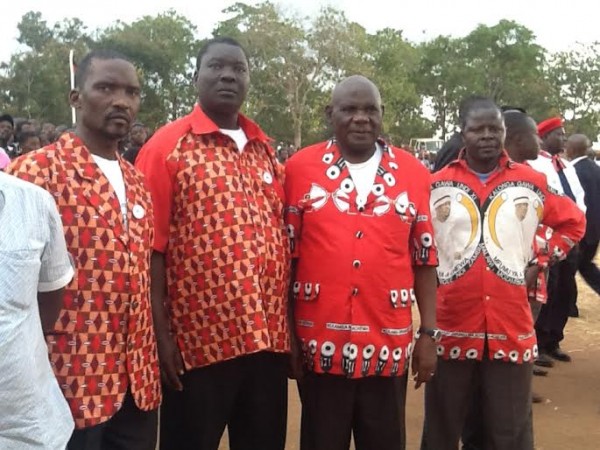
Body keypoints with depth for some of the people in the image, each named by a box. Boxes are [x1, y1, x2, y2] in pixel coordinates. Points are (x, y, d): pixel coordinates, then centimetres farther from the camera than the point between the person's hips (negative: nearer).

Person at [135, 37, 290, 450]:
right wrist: (161, 334, -13)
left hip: (269, 339, 5)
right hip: (199, 341, -5)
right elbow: (152, 246, -9)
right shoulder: (168, 146, -4)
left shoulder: (266, 150, 12)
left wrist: (289, 327, 10)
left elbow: (283, 239, 14)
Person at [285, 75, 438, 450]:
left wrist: (429, 333, 3)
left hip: (389, 345, 1)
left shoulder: (413, 173, 3)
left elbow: (425, 261, 7)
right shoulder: (301, 168, -1)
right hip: (320, 345, -1)